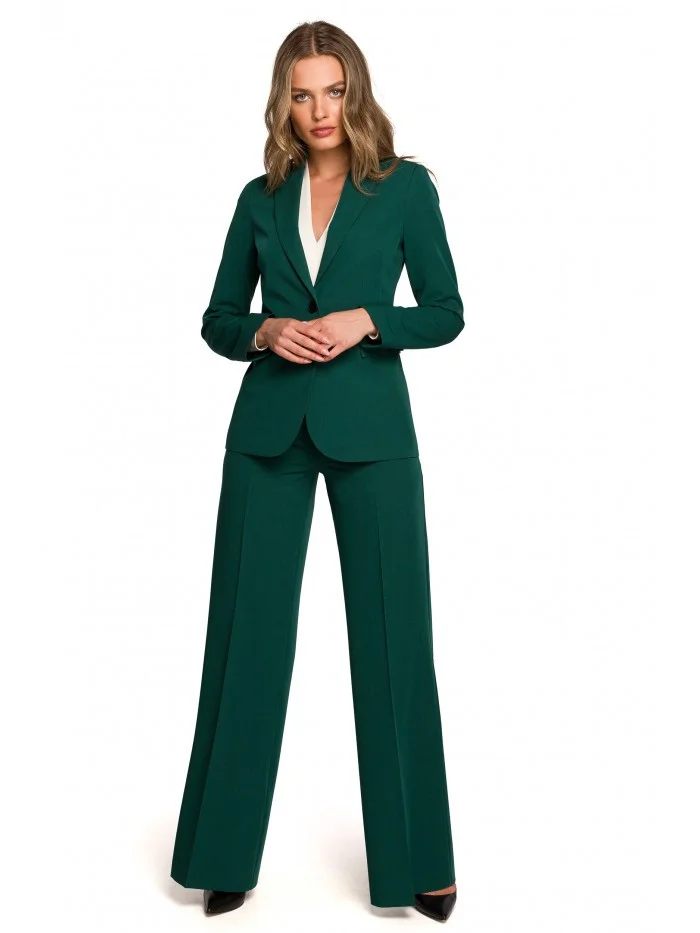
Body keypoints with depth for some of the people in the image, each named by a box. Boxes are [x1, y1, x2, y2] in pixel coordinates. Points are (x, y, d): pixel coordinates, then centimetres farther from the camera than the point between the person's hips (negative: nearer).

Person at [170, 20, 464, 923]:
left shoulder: (405, 186, 4)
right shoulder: (261, 197, 11)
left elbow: (445, 312, 2)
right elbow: (217, 320, 12)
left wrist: (363, 320, -14)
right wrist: (265, 332, -9)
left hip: (369, 426, -2)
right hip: (270, 426, 2)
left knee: (392, 633, 1)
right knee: (247, 630, 4)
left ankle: (416, 860, 15)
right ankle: (226, 851, 19)